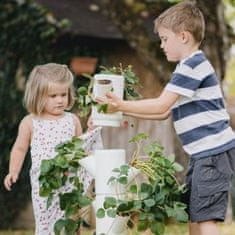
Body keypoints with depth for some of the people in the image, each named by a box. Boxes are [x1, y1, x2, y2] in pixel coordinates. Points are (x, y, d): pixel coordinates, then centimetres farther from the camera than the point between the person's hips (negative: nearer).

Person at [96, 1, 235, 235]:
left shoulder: (192, 65, -13)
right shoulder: (191, 66, 20)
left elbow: (161, 106, -17)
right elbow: (165, 112, 19)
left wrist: (122, 105, -10)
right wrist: (124, 110, 14)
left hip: (214, 151, -10)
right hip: (204, 153, 10)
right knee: (193, 216, 11)